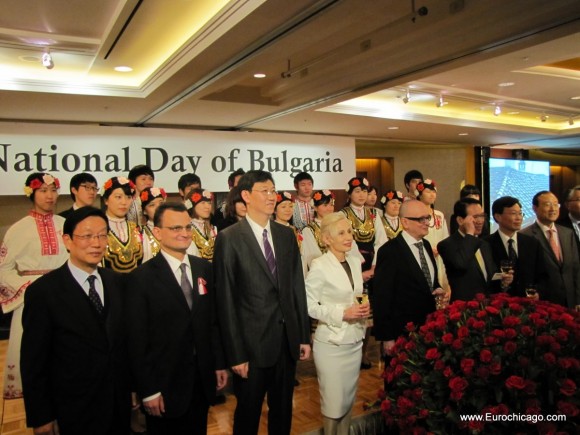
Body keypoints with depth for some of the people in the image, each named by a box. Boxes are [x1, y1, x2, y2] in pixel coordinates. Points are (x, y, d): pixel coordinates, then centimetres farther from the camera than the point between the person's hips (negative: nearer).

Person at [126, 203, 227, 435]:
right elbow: (137, 340, -12)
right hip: (165, 384, -4)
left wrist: (219, 363, 7)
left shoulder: (205, 269, 1)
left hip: (203, 379, 4)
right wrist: (148, 390, -10)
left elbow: (214, 320, 7)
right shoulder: (141, 278, -13)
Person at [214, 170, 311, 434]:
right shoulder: (229, 238, -11)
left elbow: (297, 287, 7)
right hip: (252, 343, -4)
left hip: (288, 339, 5)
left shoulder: (286, 234, 5)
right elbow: (226, 301, -11)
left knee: (283, 411, 21)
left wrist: (304, 336, 7)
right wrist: (235, 354, -12)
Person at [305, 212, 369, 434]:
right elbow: (308, 305, -15)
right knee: (334, 401, 6)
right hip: (331, 343, -6)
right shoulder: (319, 266, -14)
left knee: (349, 399, 17)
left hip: (355, 340, 6)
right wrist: (342, 313, -21)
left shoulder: (355, 262, 6)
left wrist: (365, 307, -4)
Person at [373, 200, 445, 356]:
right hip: (403, 334, -7)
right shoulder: (389, 251, -19)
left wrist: (437, 289, -3)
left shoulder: (426, 245, 6)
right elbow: (382, 298, -18)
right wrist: (386, 337, -17)